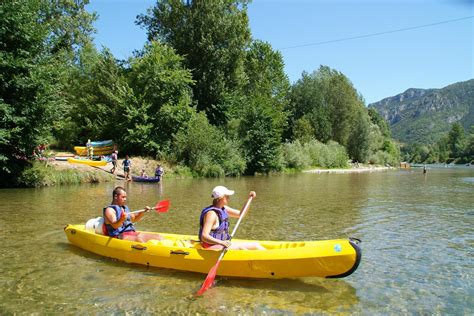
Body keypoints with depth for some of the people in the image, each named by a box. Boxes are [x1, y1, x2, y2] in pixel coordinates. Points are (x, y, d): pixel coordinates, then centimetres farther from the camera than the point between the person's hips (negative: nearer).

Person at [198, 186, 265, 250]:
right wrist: (221, 242, -40)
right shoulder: (212, 214, -21)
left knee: (255, 245, 2)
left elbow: (240, 214, 16)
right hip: (212, 246, -10)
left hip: (223, 244, 10)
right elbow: (204, 237, -27)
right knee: (240, 247, -27)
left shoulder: (223, 209, 6)